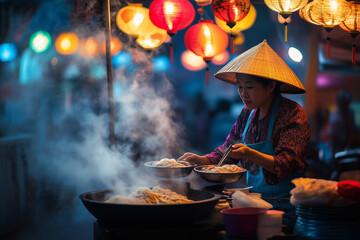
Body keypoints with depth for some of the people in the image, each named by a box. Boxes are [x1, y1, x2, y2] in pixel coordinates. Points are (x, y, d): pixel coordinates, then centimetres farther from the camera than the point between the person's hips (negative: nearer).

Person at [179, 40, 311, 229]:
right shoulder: (248, 114, 9)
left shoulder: (292, 114, -12)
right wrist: (203, 160, -1)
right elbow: (227, 150, 18)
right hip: (254, 201, 7)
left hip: (285, 206, -7)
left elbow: (286, 164, -19)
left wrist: (250, 154, -33)